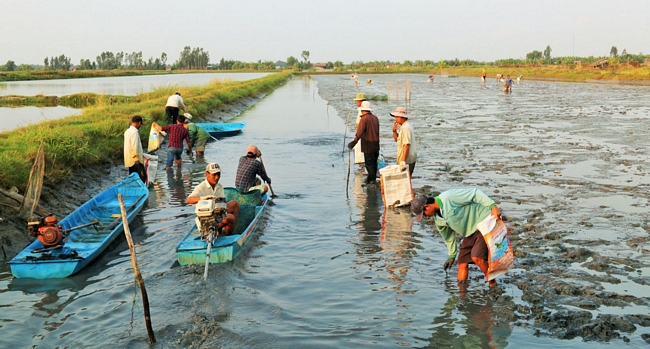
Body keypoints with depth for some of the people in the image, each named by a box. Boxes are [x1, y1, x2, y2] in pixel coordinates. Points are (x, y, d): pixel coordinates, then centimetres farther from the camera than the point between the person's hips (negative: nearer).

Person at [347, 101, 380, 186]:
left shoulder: (364, 119, -14)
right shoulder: (375, 118, 8)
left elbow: (359, 133, -20)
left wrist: (354, 142, -19)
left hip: (368, 146, -7)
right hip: (376, 145, 7)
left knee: (369, 164, -1)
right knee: (374, 163, 16)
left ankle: (372, 180, 1)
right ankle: (373, 179, 26)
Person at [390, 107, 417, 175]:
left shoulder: (405, 128, -19)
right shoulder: (404, 126, 14)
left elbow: (406, 145, -26)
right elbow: (396, 139, 20)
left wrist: (403, 161, -29)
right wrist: (394, 130, 1)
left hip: (407, 160, -10)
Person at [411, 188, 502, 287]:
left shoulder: (449, 197, -22)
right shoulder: (438, 219, 6)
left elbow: (475, 193, -21)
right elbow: (448, 237, 22)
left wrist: (493, 206, -28)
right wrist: (452, 255, 31)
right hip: (470, 233, 9)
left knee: (476, 257, -22)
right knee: (462, 261, 3)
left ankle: (493, 284, -4)